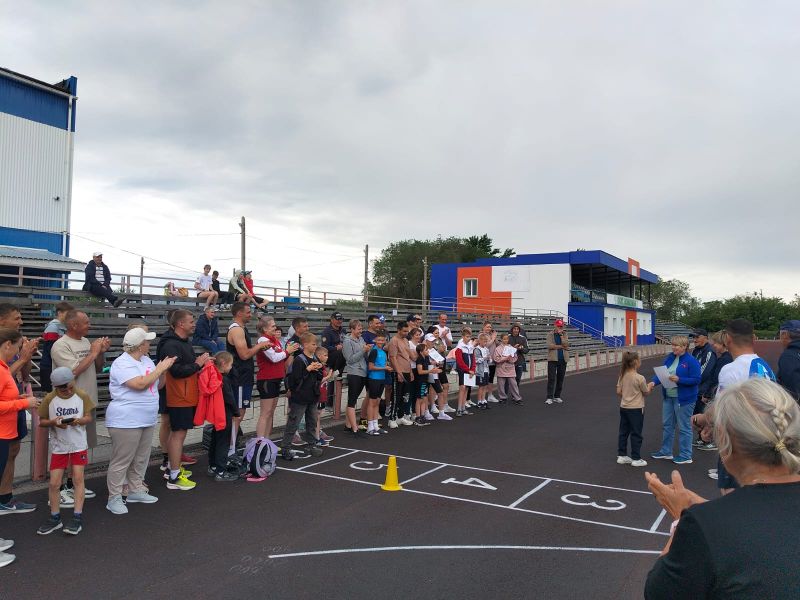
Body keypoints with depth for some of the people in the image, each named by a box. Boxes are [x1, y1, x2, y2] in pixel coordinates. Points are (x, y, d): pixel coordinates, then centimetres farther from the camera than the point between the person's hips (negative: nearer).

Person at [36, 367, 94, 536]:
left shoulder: (82, 396, -7)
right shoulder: (49, 399, -8)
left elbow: (89, 417, 0)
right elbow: (41, 421, -1)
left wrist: (80, 421, -22)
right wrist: (53, 422, -21)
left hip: (79, 445, -1)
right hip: (58, 446, 1)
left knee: (78, 478, -2)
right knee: (54, 483, 3)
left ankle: (77, 518, 4)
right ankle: (54, 518, 20)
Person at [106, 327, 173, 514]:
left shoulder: (147, 360, 11)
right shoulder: (122, 364, -16)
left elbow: (158, 385, 18)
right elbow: (140, 384, -27)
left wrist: (164, 370, 0)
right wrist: (159, 369, -17)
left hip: (147, 420, 9)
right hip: (125, 421, -9)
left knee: (141, 459, 16)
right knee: (122, 461, -2)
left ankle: (135, 490, 29)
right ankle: (114, 498, 8)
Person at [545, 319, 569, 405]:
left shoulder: (565, 334, 8)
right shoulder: (550, 334, 0)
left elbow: (565, 344, -8)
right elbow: (550, 345, -14)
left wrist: (561, 335, -11)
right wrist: (561, 347, -9)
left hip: (563, 359, 3)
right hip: (553, 359, -3)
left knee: (560, 378, 8)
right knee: (551, 378, -6)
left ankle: (557, 396, 17)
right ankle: (549, 397, -5)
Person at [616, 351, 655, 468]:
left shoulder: (622, 375, -2)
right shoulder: (640, 378, -18)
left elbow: (618, 392, 3)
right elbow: (646, 392, -4)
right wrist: (650, 386, 16)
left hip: (623, 408, 6)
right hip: (636, 409, -6)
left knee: (623, 432, 14)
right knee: (636, 434, 5)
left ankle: (621, 455, 22)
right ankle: (636, 459, 13)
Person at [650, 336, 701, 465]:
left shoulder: (691, 361, -13)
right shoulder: (669, 358, 7)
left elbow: (696, 380, -16)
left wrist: (679, 380, -26)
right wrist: (654, 382, -10)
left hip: (684, 399, -8)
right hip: (668, 397, 8)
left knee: (684, 427, 2)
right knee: (667, 424, 15)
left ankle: (686, 456, 13)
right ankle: (666, 452, 28)